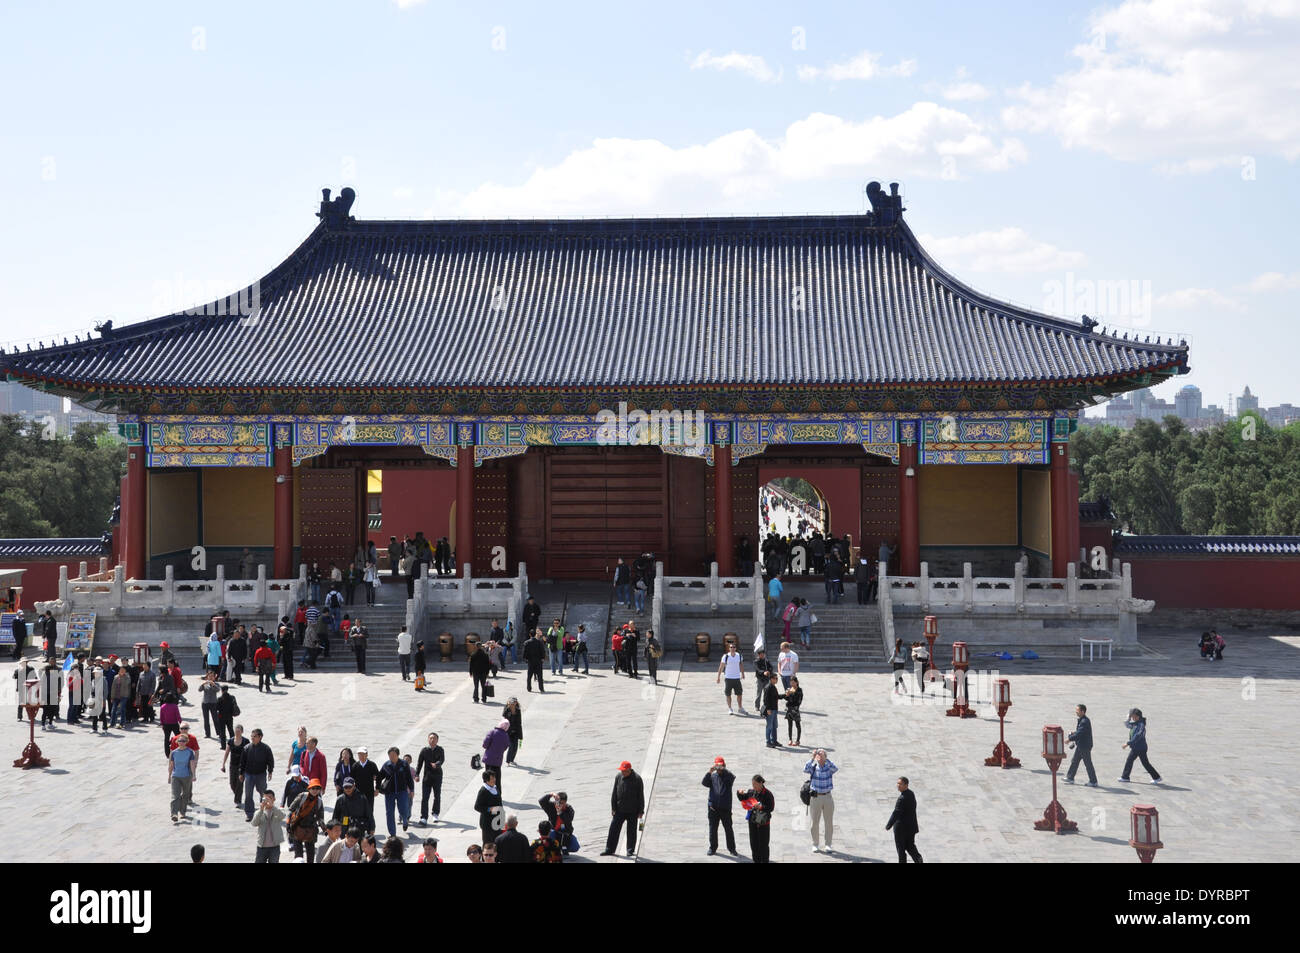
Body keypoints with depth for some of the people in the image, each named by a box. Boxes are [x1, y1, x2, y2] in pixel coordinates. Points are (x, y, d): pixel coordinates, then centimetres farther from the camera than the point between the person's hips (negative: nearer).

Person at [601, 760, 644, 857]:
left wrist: (641, 811, -6)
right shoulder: (618, 777, -1)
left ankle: (630, 850, 18)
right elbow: (614, 793, 5)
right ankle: (609, 849, 11)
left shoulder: (637, 779, -9)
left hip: (632, 811, -3)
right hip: (619, 810, 3)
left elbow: (641, 796, -5)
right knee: (613, 829, 3)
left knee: (631, 831, 6)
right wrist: (613, 808, 2)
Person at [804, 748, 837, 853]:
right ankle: (815, 845, 15)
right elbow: (805, 769, -22)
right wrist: (812, 759, -30)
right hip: (815, 797, -1)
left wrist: (825, 758, -27)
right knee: (815, 822, 5)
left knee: (829, 822, 4)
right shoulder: (813, 768, -2)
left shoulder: (829, 768, -1)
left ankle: (828, 845, 14)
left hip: (828, 797, 1)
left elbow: (835, 768, -22)